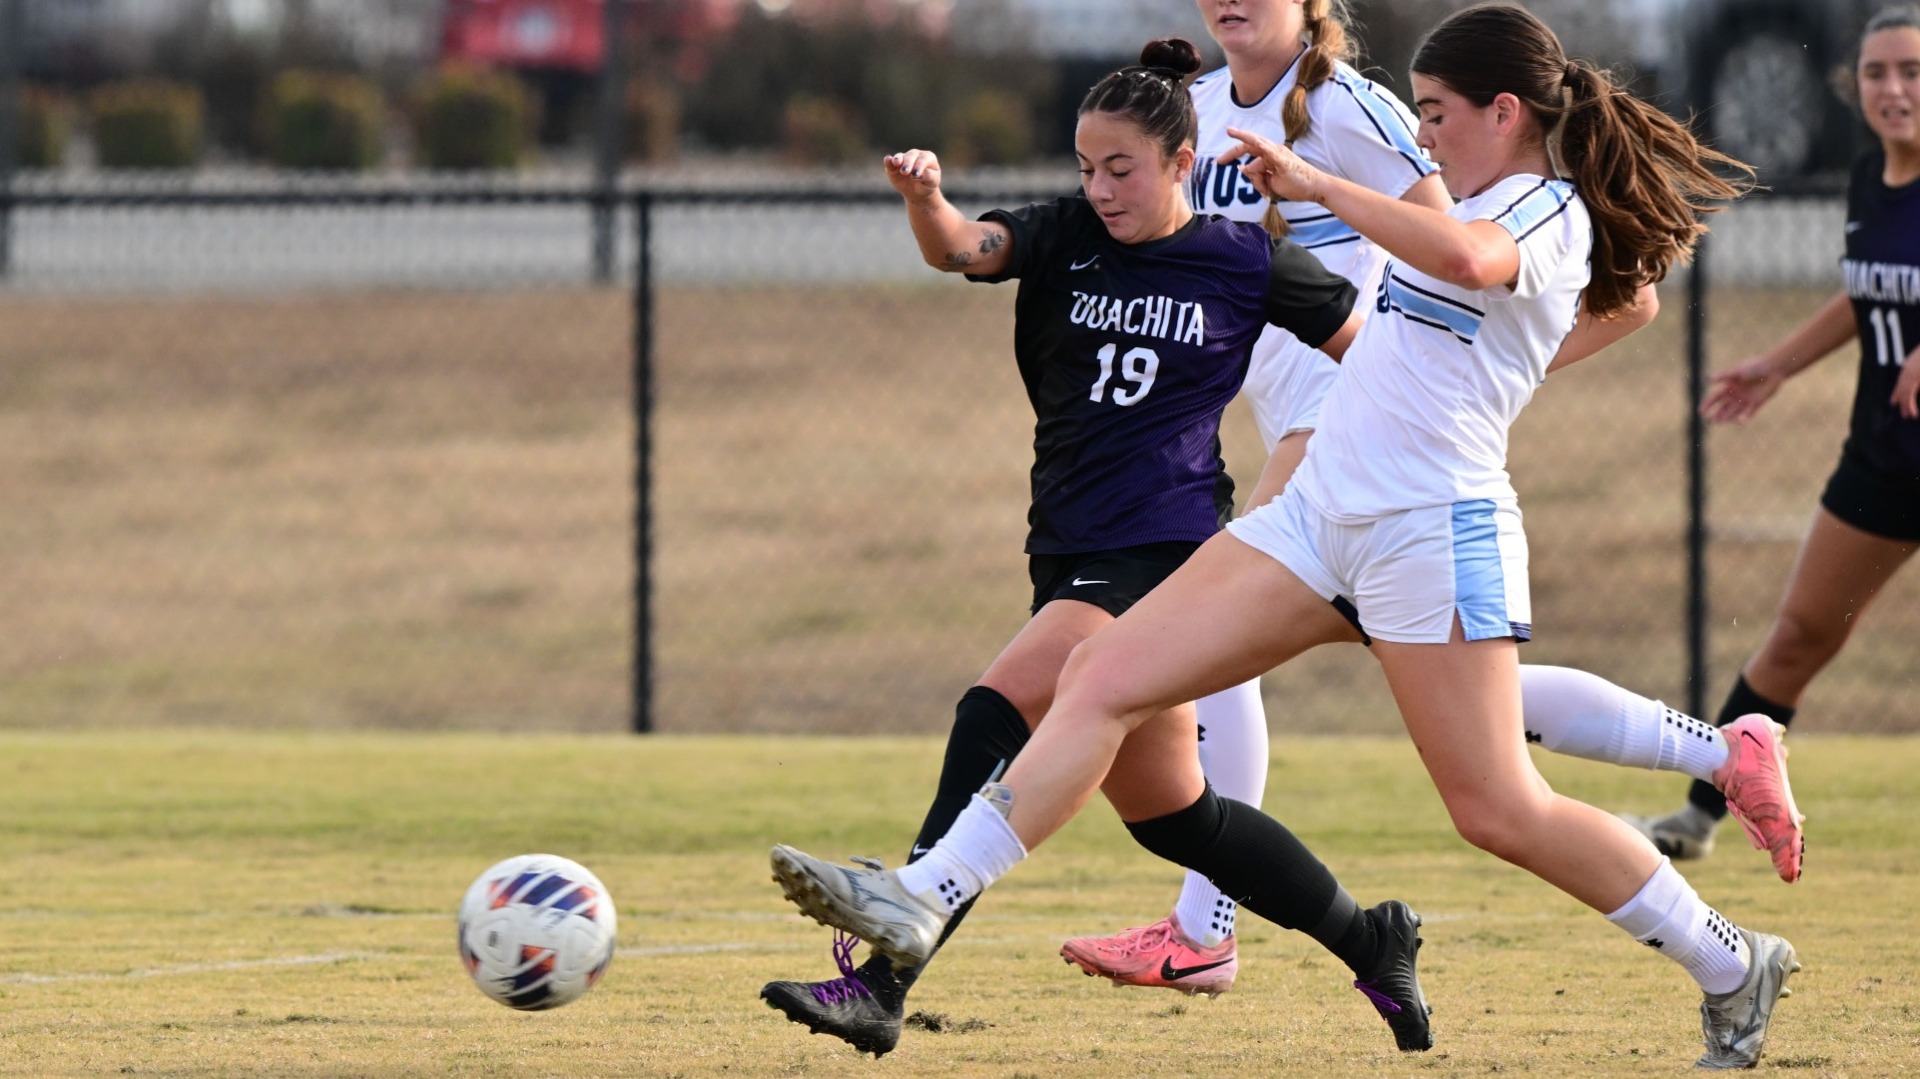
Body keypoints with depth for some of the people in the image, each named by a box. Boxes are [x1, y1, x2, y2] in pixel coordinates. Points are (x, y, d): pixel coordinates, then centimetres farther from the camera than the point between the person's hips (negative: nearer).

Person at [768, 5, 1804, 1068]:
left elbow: (1466, 258, -32)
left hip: (1431, 531, -9)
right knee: (1103, 680, -5)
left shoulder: (1550, 213, -8)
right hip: (1316, 514, 9)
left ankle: (1730, 963, 9)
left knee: (1497, 811, -9)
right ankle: (921, 900, -11)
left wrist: (1314, 182, -24)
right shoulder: (1480, 210, 21)